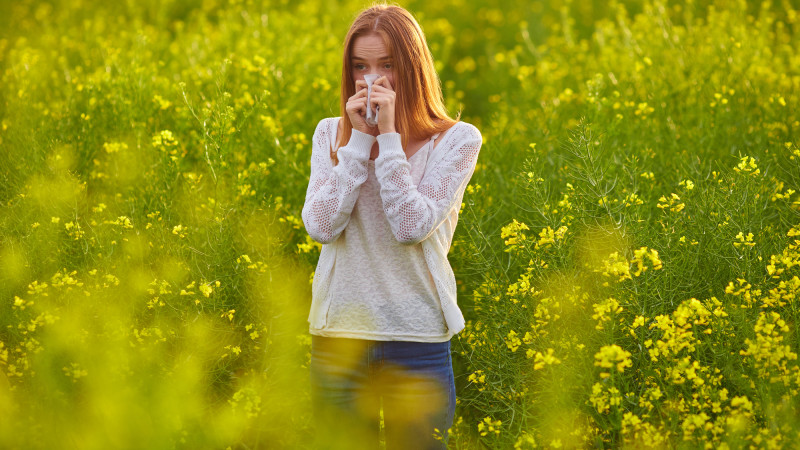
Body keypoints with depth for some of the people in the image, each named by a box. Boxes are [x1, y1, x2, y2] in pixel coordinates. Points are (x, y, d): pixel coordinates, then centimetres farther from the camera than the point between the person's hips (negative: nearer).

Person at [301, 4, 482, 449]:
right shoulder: (331, 133, 7)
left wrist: (388, 137, -14)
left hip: (415, 336, -2)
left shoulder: (457, 140, -3)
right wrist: (359, 140, -9)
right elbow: (320, 225, -7)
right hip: (339, 330, 3)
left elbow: (413, 227, -15)